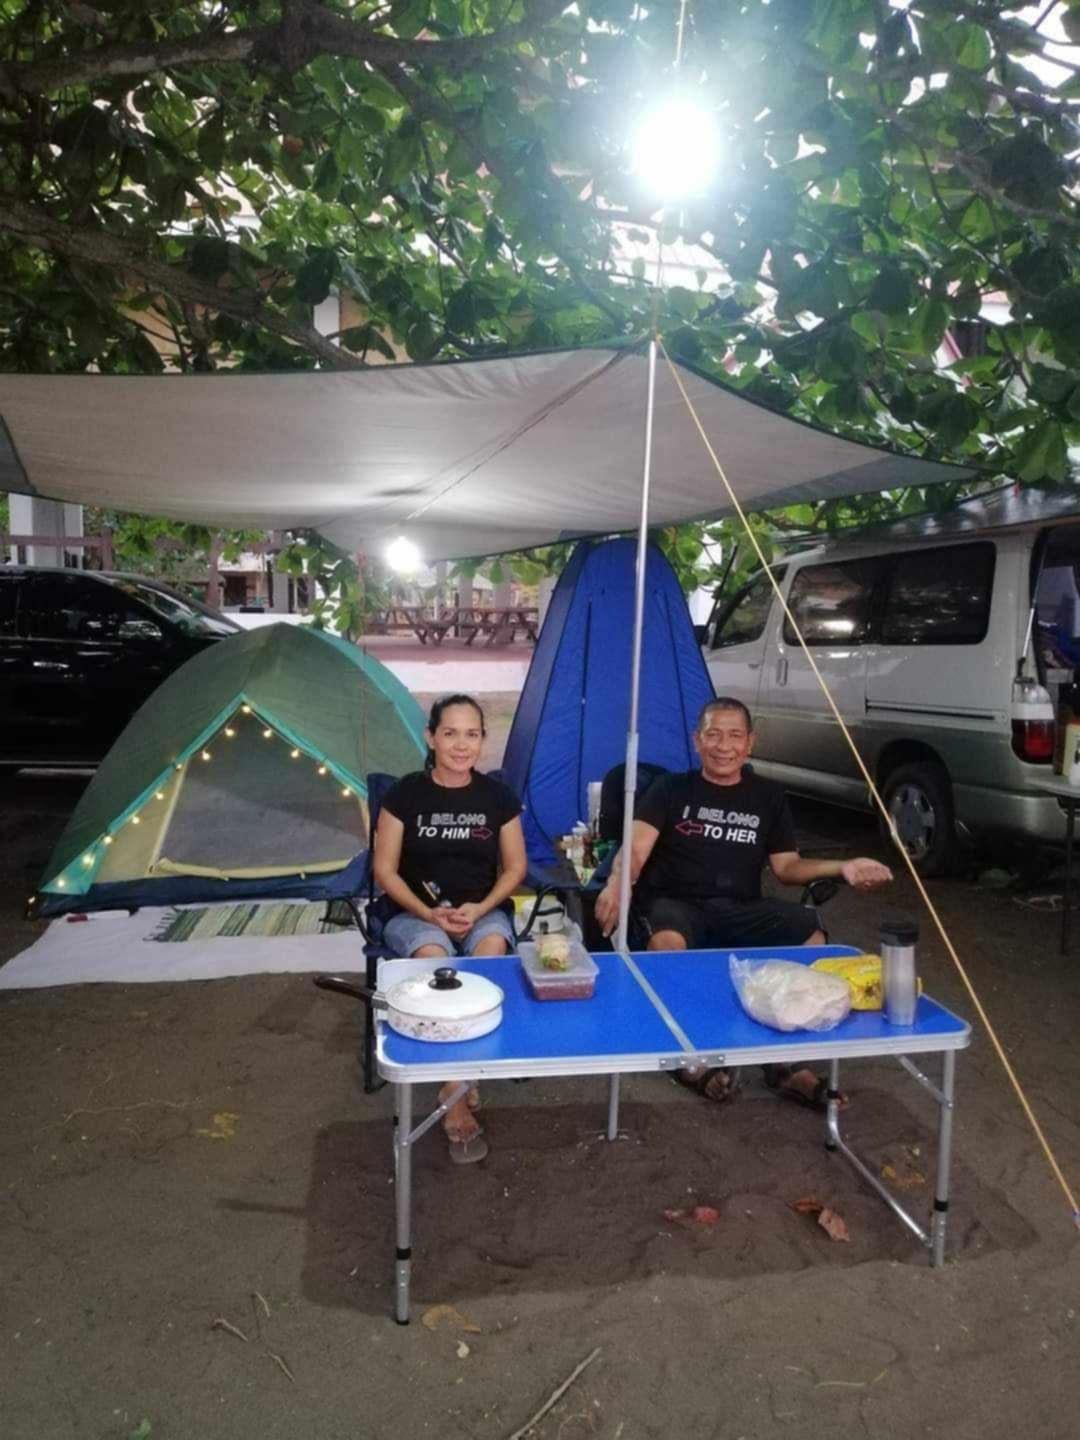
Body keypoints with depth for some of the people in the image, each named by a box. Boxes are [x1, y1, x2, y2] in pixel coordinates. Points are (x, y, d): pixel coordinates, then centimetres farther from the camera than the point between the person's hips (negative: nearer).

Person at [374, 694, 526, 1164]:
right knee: (433, 956, -34)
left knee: (493, 948, -33)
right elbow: (385, 871, -3)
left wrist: (480, 909, -11)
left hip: (484, 912, 2)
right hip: (416, 914, -1)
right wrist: (430, 914, -16)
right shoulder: (405, 795, -5)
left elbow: (514, 868, 6)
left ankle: (454, 1083, -19)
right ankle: (458, 1101, -27)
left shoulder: (498, 796, 0)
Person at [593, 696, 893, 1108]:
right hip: (676, 903, -3)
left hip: (741, 910, 3)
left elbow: (786, 866, 13)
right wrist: (616, 884, -31)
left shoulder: (768, 796, 14)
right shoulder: (670, 789, 4)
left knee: (812, 934, -25)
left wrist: (841, 868, -5)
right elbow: (635, 850, -8)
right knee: (667, 941, -38)